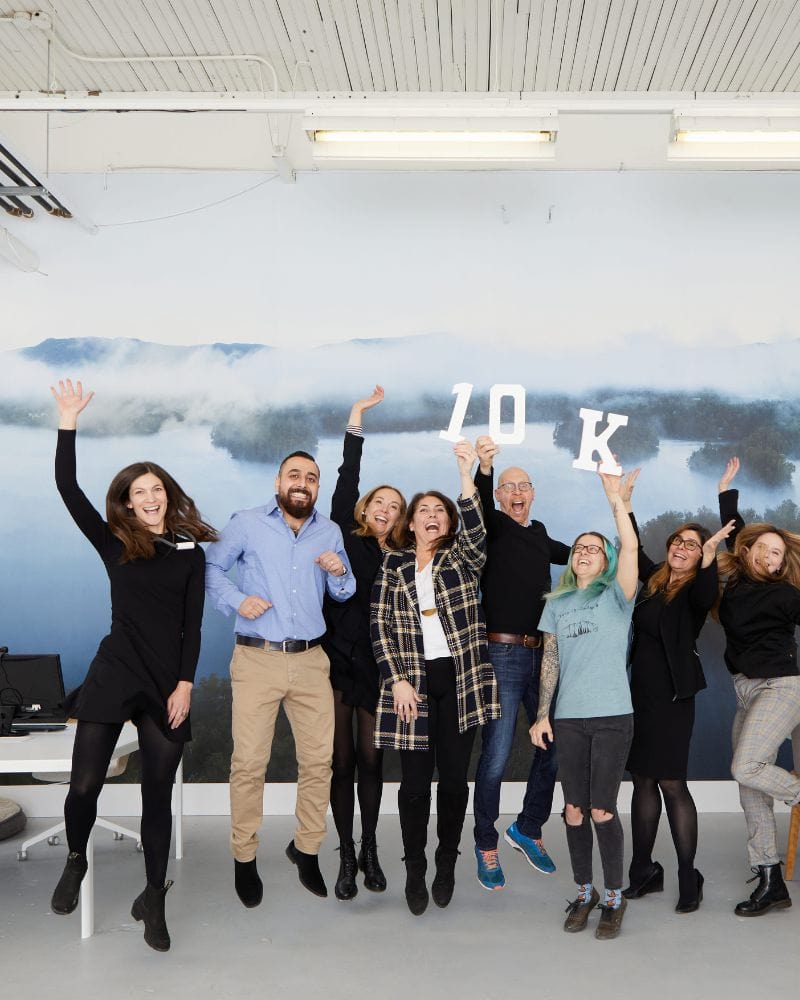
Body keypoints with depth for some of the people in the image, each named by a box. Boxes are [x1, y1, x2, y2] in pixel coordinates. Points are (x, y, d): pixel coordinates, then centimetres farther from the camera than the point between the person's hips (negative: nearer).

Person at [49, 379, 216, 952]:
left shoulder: (191, 551, 7)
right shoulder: (114, 544, 7)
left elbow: (192, 626, 4)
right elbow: (67, 489, -2)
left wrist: (184, 684, -4)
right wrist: (69, 423, -6)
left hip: (168, 683, 0)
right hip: (114, 674, 0)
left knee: (158, 793, 5)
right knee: (85, 783, -6)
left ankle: (154, 900, 20)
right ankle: (77, 860, 26)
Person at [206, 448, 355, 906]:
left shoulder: (331, 532, 10)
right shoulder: (247, 524, 0)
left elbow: (345, 593, 16)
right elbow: (212, 567, 6)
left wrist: (339, 572, -7)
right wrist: (236, 600, -11)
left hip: (311, 661, 3)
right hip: (257, 660, -3)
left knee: (318, 760, 5)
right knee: (249, 763, -3)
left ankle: (307, 849, 23)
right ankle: (244, 858, 12)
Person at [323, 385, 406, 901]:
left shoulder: (401, 560, 10)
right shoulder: (345, 538, 3)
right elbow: (347, 480, -5)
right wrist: (357, 416, -8)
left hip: (376, 664, 2)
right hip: (338, 658, -2)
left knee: (371, 758, 6)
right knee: (342, 758, 3)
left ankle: (370, 850, 20)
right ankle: (346, 854, 13)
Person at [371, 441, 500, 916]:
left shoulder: (463, 558, 8)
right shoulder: (394, 565, 9)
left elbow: (477, 534, -14)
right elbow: (381, 626, 3)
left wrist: (467, 474, -26)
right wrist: (397, 679, -7)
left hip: (460, 680, 0)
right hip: (412, 681, 0)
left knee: (454, 776, 5)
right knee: (415, 779, 2)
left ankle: (447, 864, 22)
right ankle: (415, 870, 17)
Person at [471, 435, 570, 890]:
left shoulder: (539, 534, 16)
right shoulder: (493, 527, -1)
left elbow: (576, 553, 32)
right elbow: (480, 504, -23)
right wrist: (484, 468, -44)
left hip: (542, 653, 6)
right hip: (503, 653, -6)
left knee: (555, 746, 9)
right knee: (496, 756, -6)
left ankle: (528, 829, 29)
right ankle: (487, 846, 11)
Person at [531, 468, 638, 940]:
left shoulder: (616, 596, 2)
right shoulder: (557, 604, 13)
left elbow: (631, 547, -14)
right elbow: (550, 662, 12)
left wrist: (615, 496, -19)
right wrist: (542, 715, 7)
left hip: (612, 715, -3)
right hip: (568, 718, 4)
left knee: (602, 809, -4)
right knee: (574, 810, 6)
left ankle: (614, 897, 13)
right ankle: (585, 893, 22)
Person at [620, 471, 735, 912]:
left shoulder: (695, 590, -7)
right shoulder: (654, 580, 10)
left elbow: (707, 599, -31)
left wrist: (709, 558, -46)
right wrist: (624, 503, 21)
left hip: (671, 697, -6)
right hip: (638, 692, 6)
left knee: (671, 782, -6)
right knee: (642, 780, 10)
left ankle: (689, 879, 4)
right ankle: (644, 872, 20)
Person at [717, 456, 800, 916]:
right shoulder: (737, 581, 7)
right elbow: (735, 532, 20)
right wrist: (727, 489, 26)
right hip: (747, 692, 7)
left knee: (747, 769, -22)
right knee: (751, 791, 3)